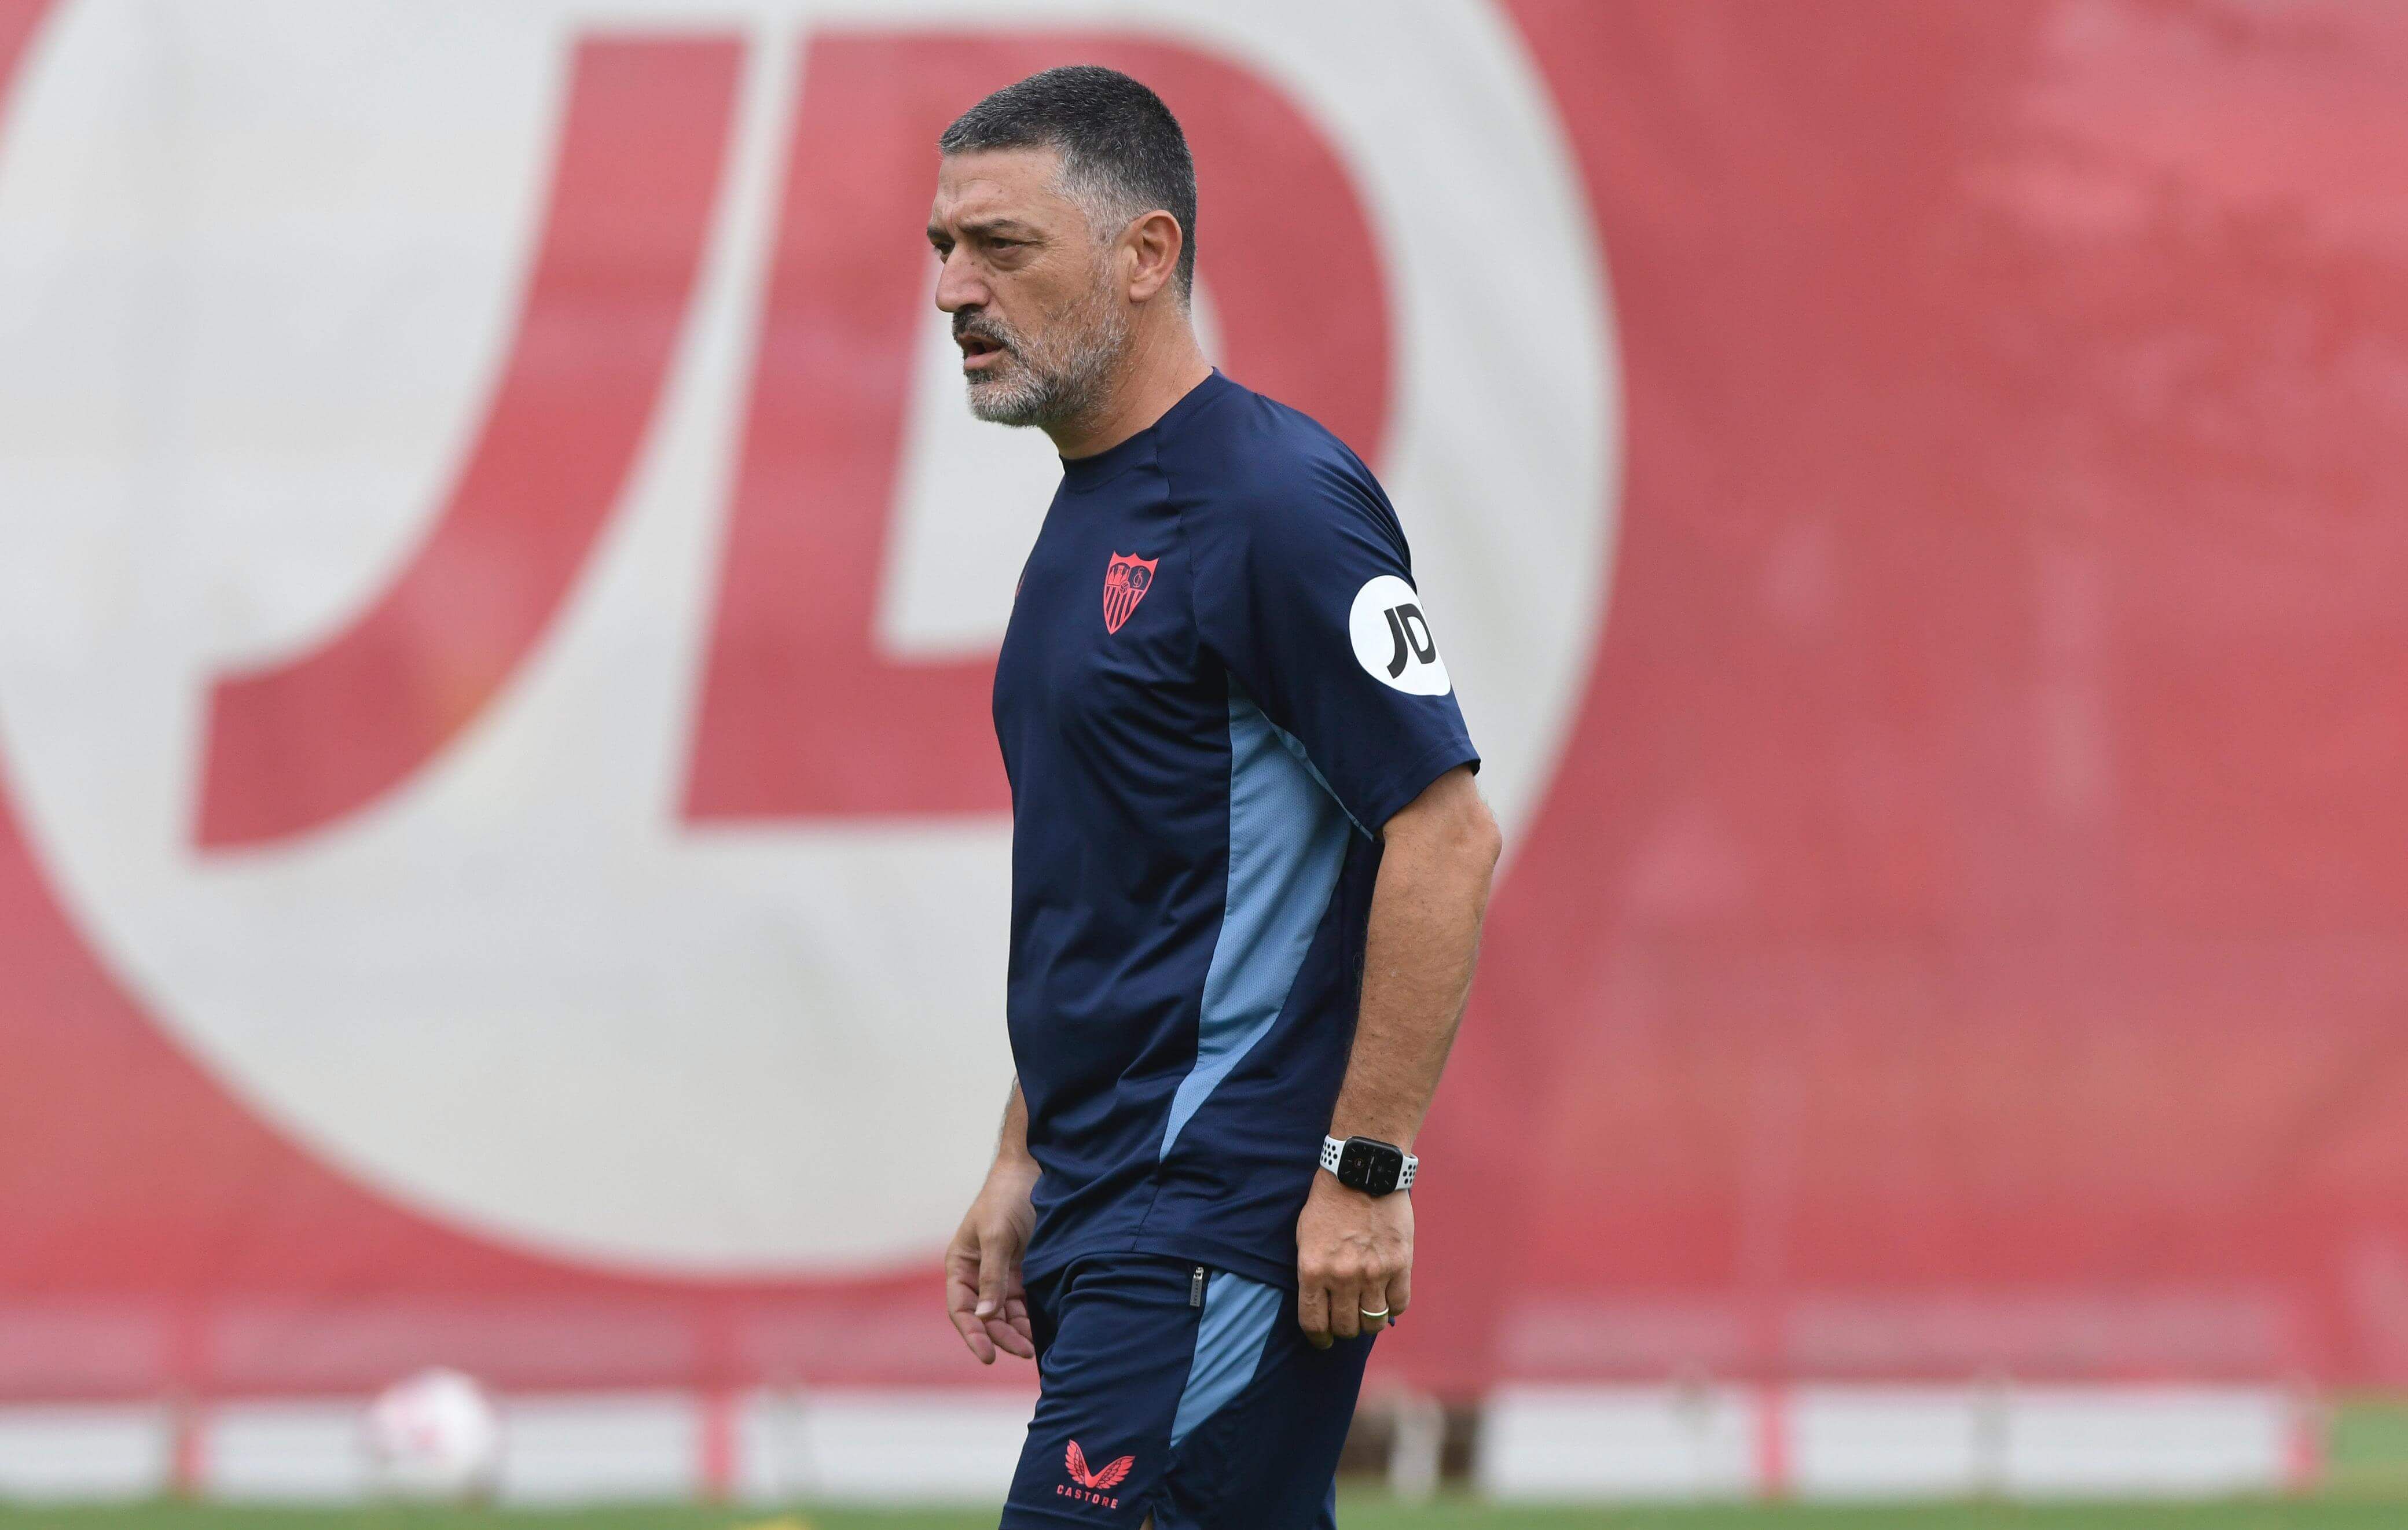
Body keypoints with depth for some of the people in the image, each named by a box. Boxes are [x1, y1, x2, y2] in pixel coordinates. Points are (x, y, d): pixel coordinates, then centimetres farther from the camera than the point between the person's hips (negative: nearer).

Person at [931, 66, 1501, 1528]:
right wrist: (1028, 1165, 21)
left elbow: (1445, 836, -18)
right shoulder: (1088, 515, 17)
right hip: (1114, 1217, 10)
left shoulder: (1275, 503, -13)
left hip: (1233, 1227, -10)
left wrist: (1367, 1170, -19)